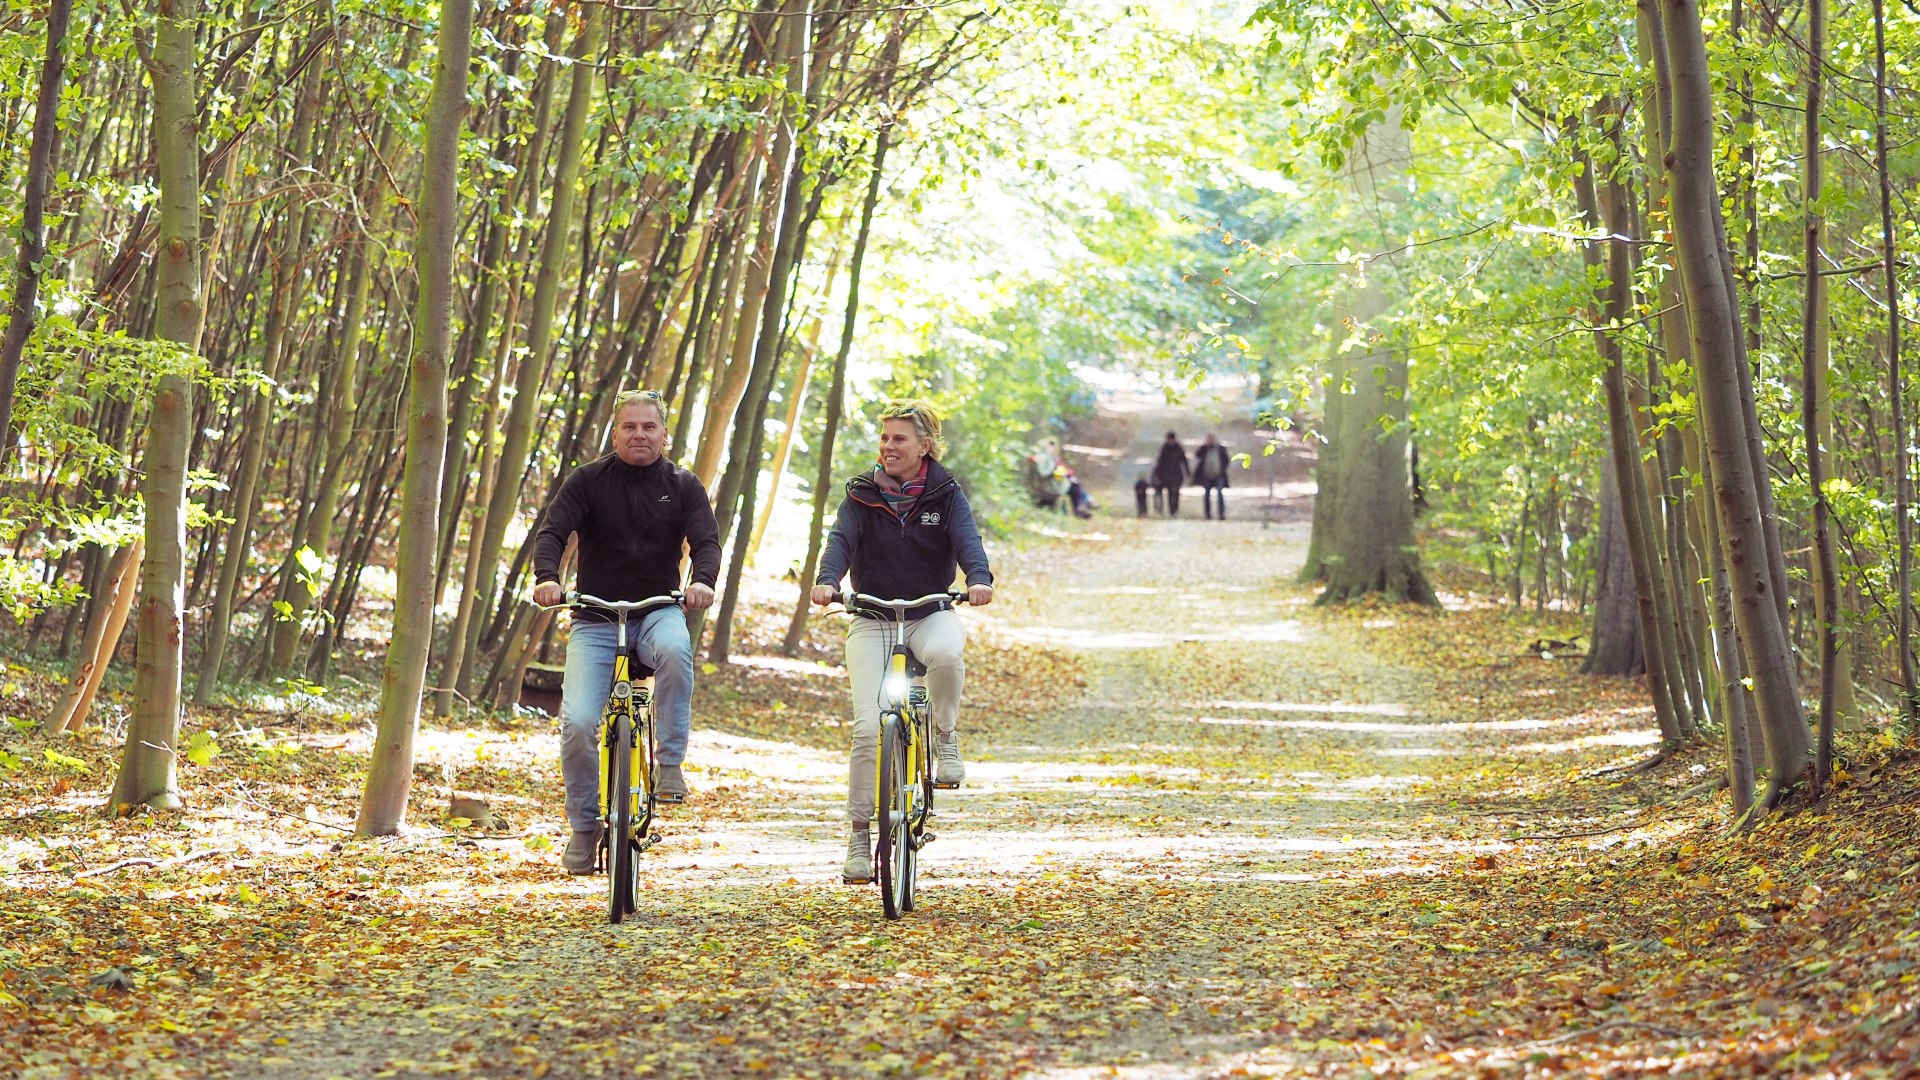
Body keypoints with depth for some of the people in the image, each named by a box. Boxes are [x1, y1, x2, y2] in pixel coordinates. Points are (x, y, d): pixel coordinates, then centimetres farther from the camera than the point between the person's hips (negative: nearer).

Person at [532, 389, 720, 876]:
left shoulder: (683, 486, 5)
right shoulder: (588, 481, 1)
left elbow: (706, 540, -6)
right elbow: (552, 532, -9)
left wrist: (703, 579, -29)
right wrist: (547, 577, -30)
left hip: (658, 611, 0)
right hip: (595, 620, 0)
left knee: (675, 649, -37)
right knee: (577, 723, -16)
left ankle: (670, 762, -22)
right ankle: (584, 826, 5)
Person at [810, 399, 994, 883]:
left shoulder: (946, 494, 1)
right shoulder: (862, 496, 2)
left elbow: (967, 540, -14)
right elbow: (841, 539, -13)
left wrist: (979, 581, -36)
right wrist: (826, 581, -35)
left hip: (932, 613, 0)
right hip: (871, 620, 1)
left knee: (946, 654, -38)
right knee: (868, 726, -13)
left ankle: (945, 736, -9)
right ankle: (859, 833, -1)